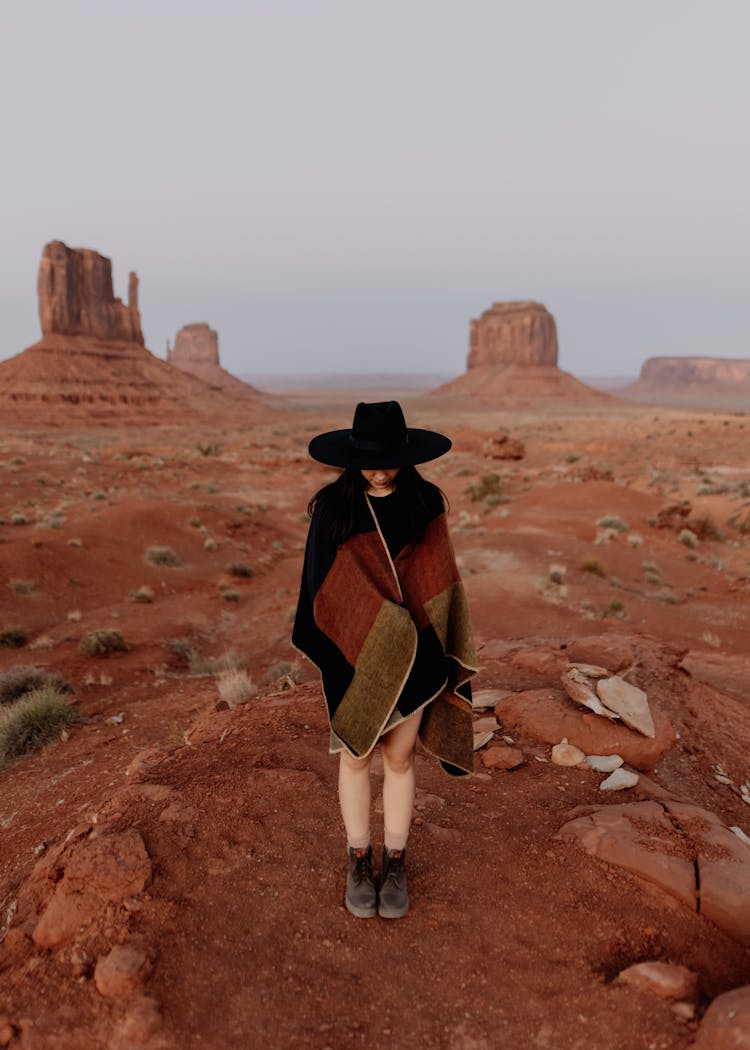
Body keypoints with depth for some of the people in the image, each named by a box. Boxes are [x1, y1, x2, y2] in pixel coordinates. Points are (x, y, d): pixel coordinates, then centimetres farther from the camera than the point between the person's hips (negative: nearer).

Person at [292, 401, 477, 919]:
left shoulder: (426, 504, -5)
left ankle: (396, 864, 33)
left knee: (400, 758, 13)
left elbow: (440, 581, 0)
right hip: (353, 653, 0)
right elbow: (320, 584, -4)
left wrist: (441, 655, 1)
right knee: (356, 757, 14)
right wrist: (323, 652, -6)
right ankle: (359, 861, 34)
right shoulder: (332, 507, -8)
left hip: (411, 654, 1)